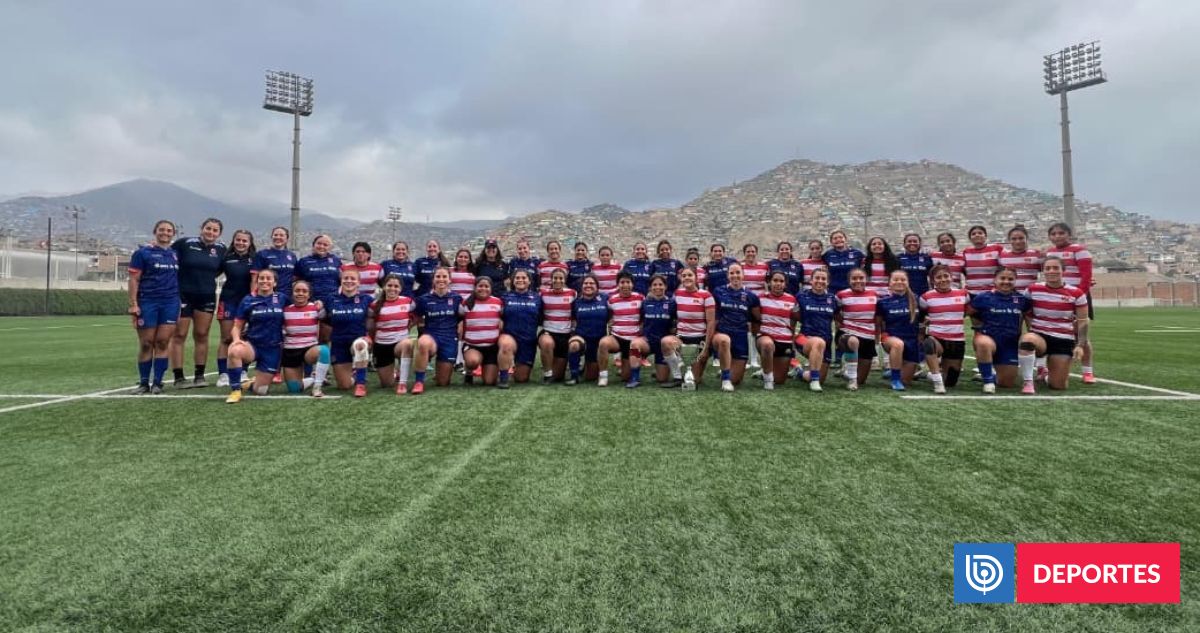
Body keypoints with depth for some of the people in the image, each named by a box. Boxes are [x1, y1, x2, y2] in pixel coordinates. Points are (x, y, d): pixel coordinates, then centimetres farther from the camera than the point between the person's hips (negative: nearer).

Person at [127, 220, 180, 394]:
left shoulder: (175, 254, 14)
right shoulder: (143, 252, 2)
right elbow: (134, 279, -2)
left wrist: (179, 304, 11)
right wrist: (133, 304, -10)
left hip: (170, 303, 3)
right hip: (147, 303, -3)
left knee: (163, 343, 0)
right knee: (146, 344, 2)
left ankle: (157, 383, 6)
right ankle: (143, 383, 11)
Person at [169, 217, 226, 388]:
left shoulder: (221, 249, 4)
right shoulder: (184, 243, -7)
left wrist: (208, 277, 7)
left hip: (207, 297, 3)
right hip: (183, 295, -3)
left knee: (202, 335, 6)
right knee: (179, 336, 0)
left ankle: (200, 376, 14)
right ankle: (179, 378, 6)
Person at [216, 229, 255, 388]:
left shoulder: (254, 259, 4)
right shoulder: (227, 258, 4)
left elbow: (255, 280, 2)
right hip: (228, 301, 0)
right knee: (226, 338, 1)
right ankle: (223, 374, 3)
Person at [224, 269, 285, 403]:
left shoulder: (282, 299, 1)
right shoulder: (248, 300, 0)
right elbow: (237, 326, 1)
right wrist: (236, 339, -18)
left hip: (273, 349, 0)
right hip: (252, 344, 0)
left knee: (260, 390, -2)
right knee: (234, 351, -37)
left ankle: (252, 384, 36)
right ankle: (236, 390, -18)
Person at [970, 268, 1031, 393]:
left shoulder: (1022, 299, 1)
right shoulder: (983, 297, -8)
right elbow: (972, 314, 2)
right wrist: (979, 330, -4)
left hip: (1010, 344, 4)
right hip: (989, 338, -3)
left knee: (1008, 383, 3)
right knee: (984, 343, -43)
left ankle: (994, 371, 40)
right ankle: (988, 380, -22)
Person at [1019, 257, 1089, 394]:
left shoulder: (1076, 293, -3)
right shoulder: (1033, 289, -1)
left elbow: (1083, 321, 0)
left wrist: (1080, 345, -7)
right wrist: (1030, 330, -2)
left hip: (1064, 340, 1)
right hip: (1039, 336, 0)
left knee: (1058, 386, -3)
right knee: (1027, 339, -41)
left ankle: (1048, 375, 37)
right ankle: (1028, 382, -27)